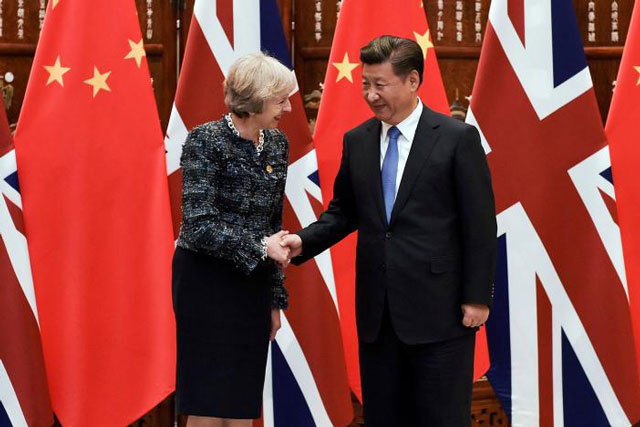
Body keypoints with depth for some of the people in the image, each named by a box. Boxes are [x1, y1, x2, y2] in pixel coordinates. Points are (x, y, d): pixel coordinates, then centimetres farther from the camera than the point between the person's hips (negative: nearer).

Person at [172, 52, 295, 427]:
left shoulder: (277, 144, 7)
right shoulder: (206, 140, -12)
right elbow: (199, 225, -18)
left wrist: (276, 298, 15)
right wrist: (260, 247, -18)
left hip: (253, 284, 6)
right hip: (206, 283, -6)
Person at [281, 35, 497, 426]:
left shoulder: (458, 138, -5)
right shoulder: (357, 141, 10)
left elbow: (480, 224, -6)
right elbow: (344, 212, 17)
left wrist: (477, 297, -9)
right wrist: (304, 241, -2)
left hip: (438, 308, -5)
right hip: (377, 310, 5)